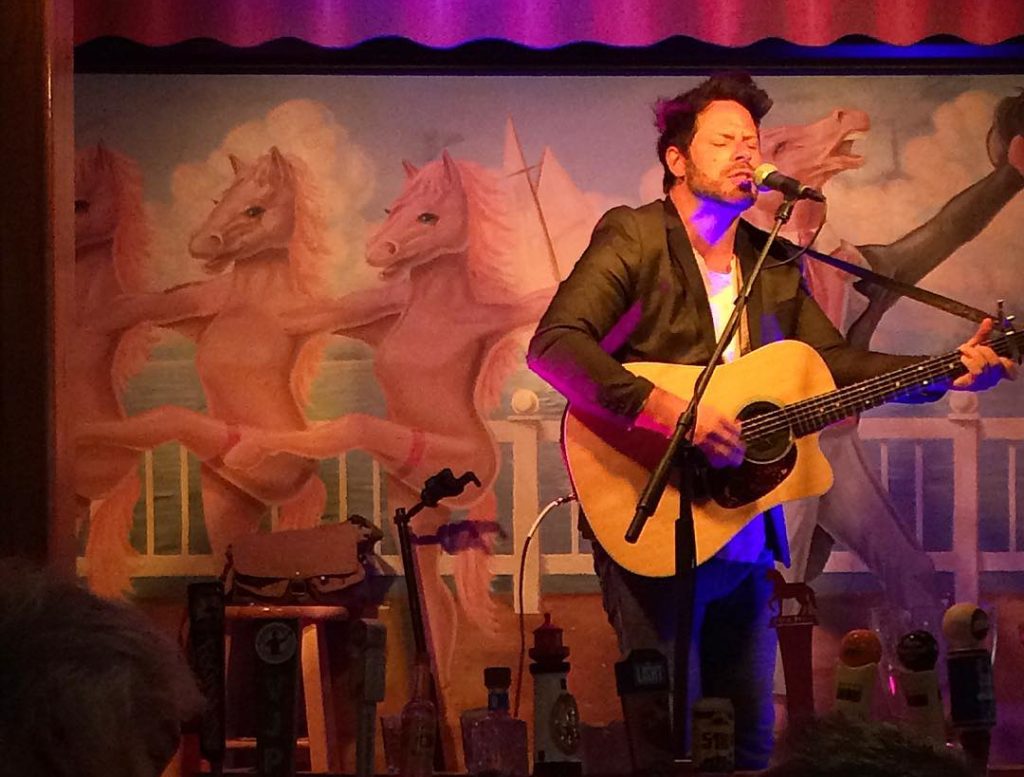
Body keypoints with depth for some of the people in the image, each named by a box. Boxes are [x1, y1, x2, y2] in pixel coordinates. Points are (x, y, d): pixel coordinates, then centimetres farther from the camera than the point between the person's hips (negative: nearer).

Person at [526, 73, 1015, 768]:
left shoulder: (775, 264, 14)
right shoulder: (634, 239, -7)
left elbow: (833, 362, 15)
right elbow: (553, 345, -20)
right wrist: (668, 411, -30)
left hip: (746, 532, 6)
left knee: (750, 730, 11)